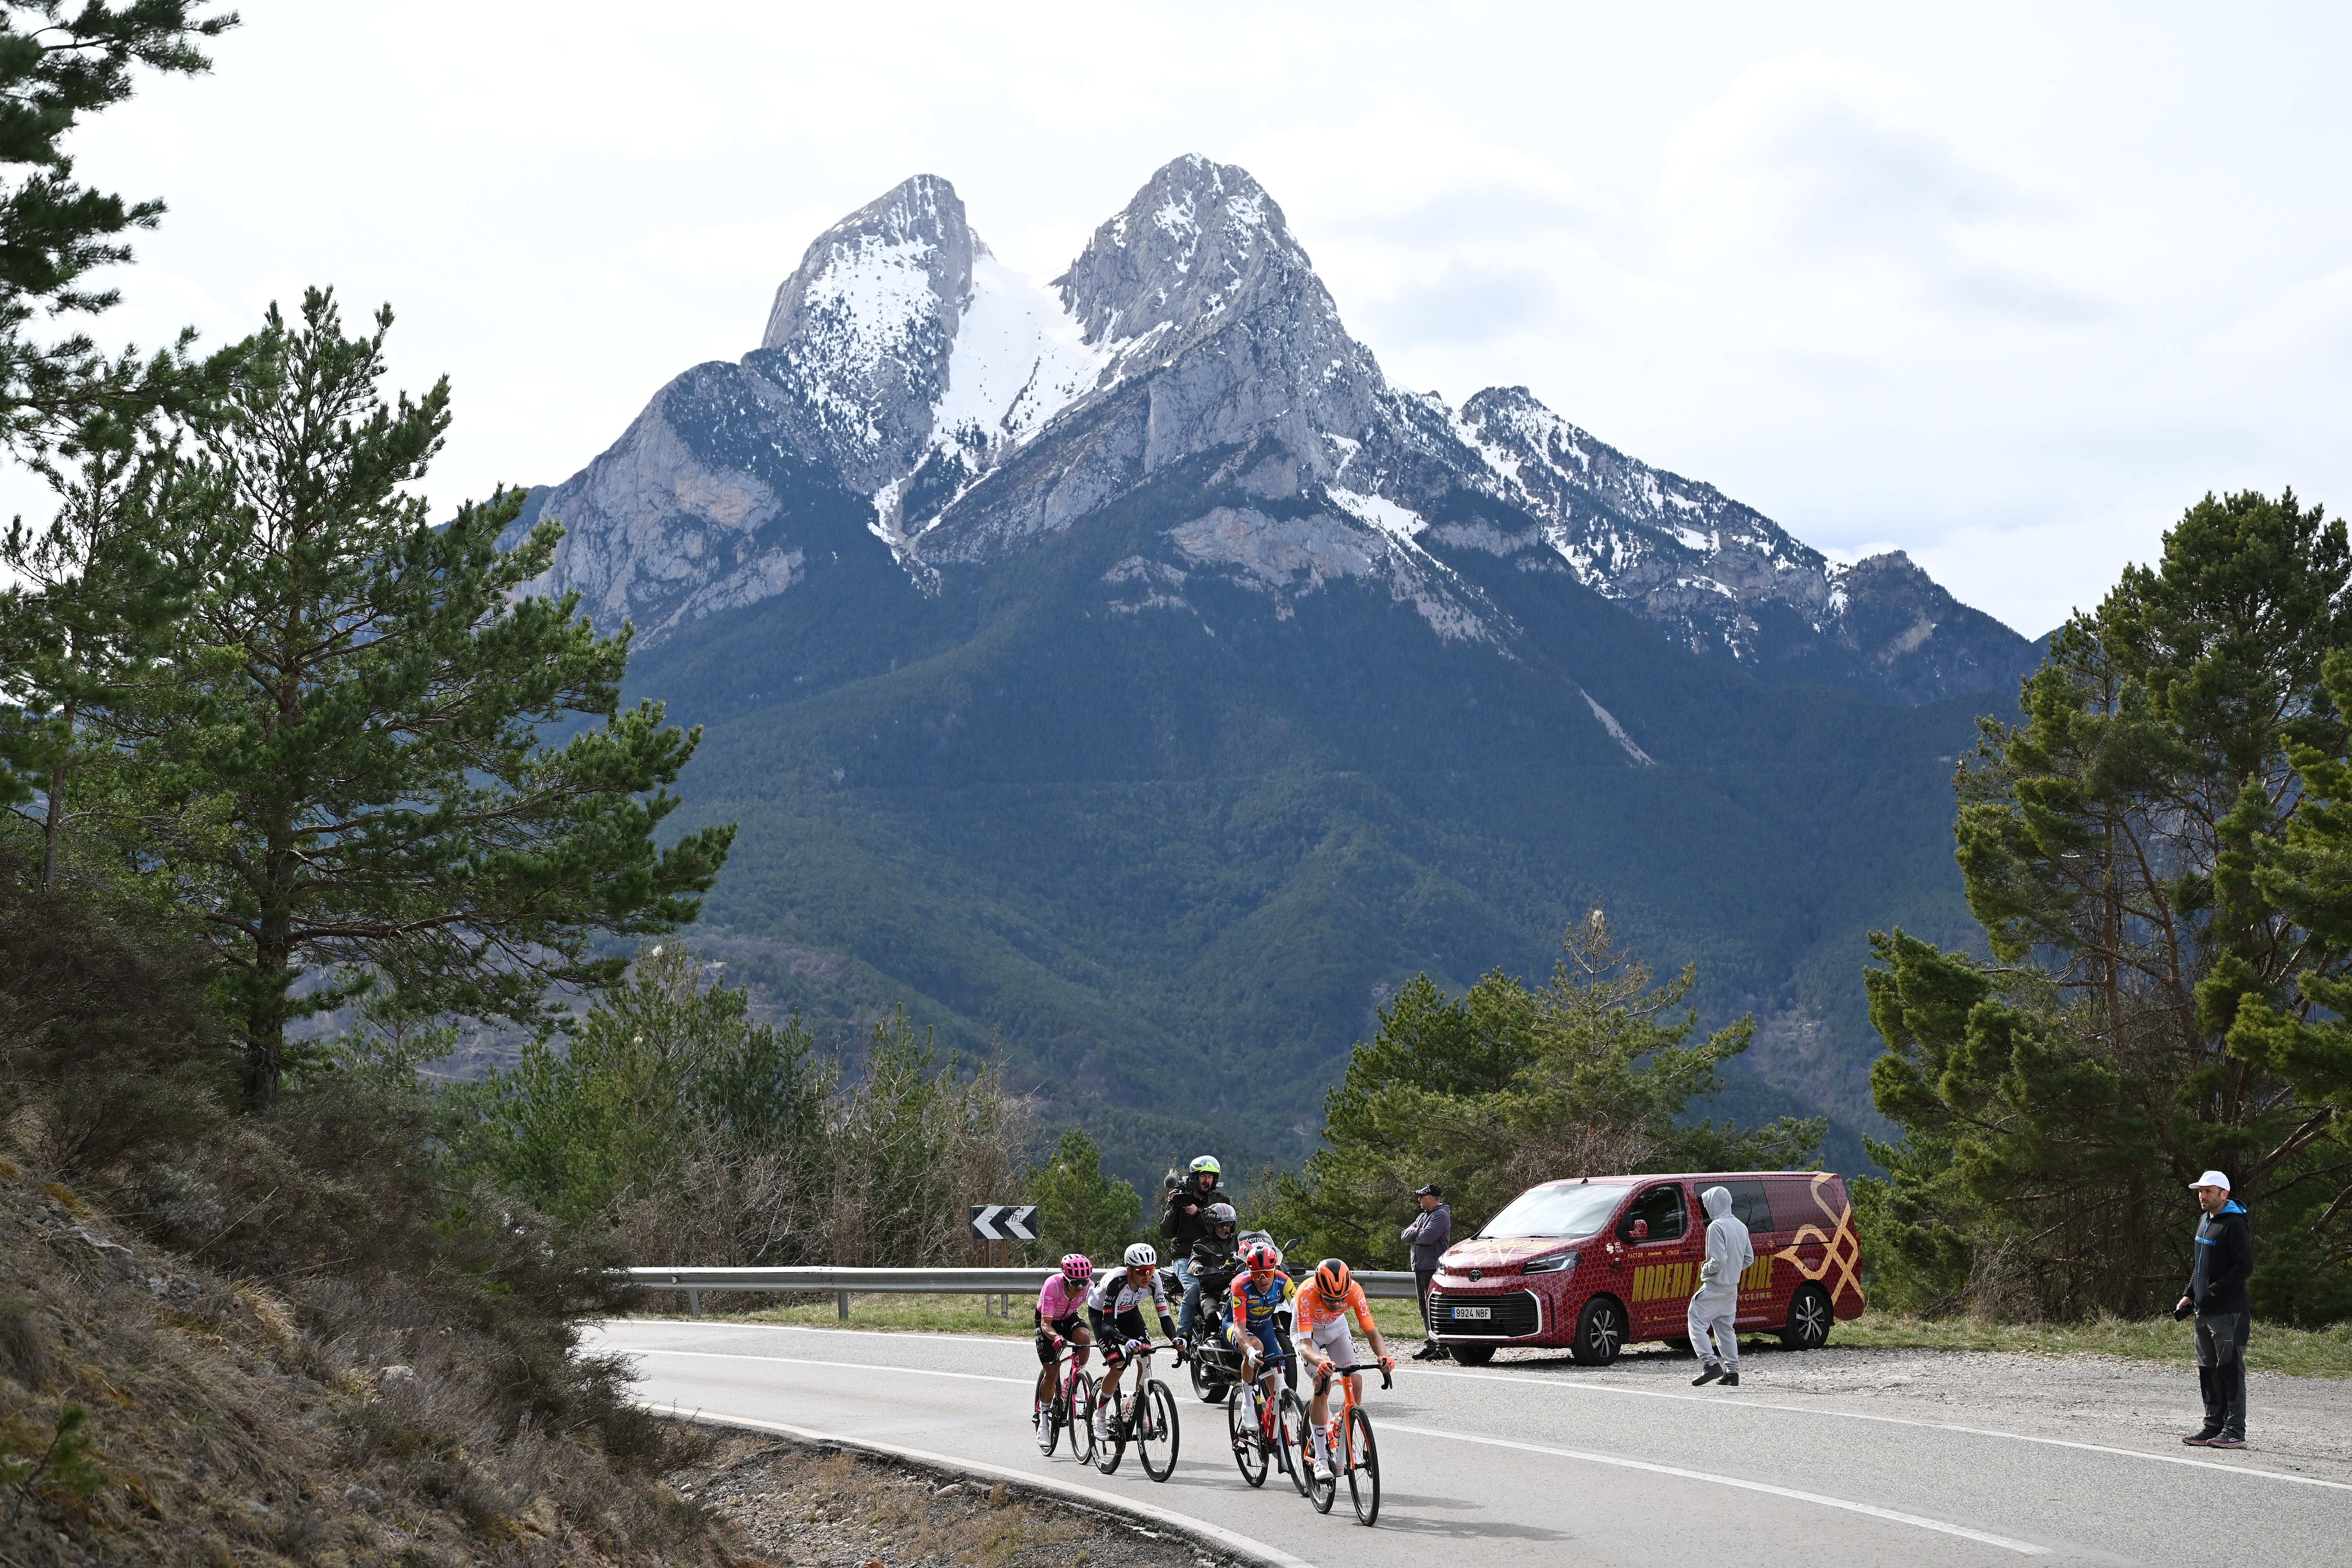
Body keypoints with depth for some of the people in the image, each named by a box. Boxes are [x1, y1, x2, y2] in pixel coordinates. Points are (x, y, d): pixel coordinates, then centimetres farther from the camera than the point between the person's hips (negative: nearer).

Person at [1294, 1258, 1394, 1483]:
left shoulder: (1354, 1290, -32)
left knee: (1355, 1382, -14)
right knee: (1322, 1382, -24)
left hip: (1337, 1327, 3)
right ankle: (1321, 1457, -17)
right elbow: (1305, 1346, -44)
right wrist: (1321, 1363, -65)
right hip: (1308, 1329, -3)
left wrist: (1384, 1356, -52)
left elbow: (1372, 1331, -32)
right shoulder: (1307, 1295, -40)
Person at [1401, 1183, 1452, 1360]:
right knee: (1425, 1310, 11)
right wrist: (1417, 1231, -6)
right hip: (1420, 1269, 10)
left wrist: (1412, 1235, -2)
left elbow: (1427, 1237, -22)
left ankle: (1442, 1348, -12)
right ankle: (1430, 1345, 16)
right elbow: (1404, 1236, 13)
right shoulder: (1423, 1216, 22)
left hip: (1433, 1268, -10)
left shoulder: (1441, 1216, -8)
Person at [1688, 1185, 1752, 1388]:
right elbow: (1749, 1259, 15)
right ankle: (1732, 1372, 10)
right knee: (1725, 1328, 14)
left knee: (1697, 1324, -3)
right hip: (1733, 1289, 9)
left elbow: (1719, 1260, -24)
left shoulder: (1716, 1227, -17)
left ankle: (1711, 1364, -14)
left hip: (1714, 1288, -8)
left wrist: (1705, 1270, -6)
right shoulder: (1741, 1226, 10)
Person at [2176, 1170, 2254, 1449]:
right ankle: (2213, 1426, 18)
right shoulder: (2204, 1221, 17)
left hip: (2229, 1311, -9)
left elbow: (2245, 1266, -19)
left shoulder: (2234, 1225, -12)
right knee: (2209, 1370, 12)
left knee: (2230, 1369, -6)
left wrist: (2214, 1291, -18)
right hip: (2205, 1311, 9)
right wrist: (2189, 1295, 16)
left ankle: (2235, 1431, -4)